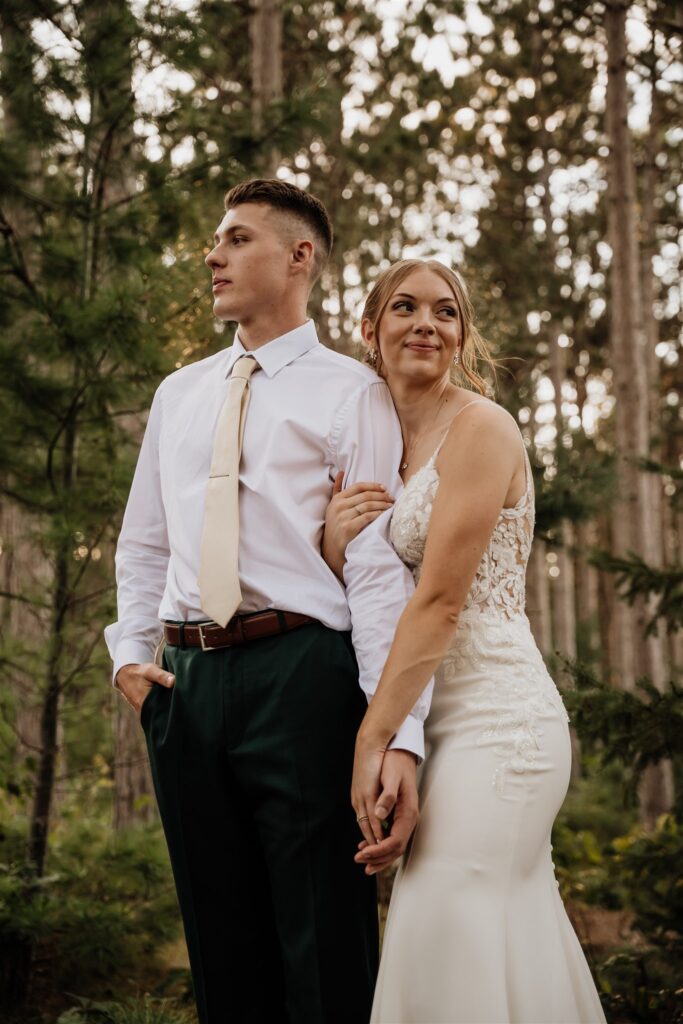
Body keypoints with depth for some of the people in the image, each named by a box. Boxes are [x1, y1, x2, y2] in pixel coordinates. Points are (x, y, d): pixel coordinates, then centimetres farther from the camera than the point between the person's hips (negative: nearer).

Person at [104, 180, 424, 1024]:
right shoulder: (178, 393, 19)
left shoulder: (349, 392, 1)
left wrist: (400, 733, -17)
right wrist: (129, 650, 7)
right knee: (223, 949, 12)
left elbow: (381, 568, -8)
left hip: (299, 672, -5)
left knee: (325, 954, -2)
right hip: (184, 682, 6)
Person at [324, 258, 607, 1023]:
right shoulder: (385, 449, 15)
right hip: (442, 719, 8)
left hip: (495, 716, -8)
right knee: (507, 948, 12)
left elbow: (440, 602, -15)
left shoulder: (480, 425, -9)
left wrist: (373, 741, -15)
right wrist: (336, 546, -5)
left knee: (449, 943, -10)